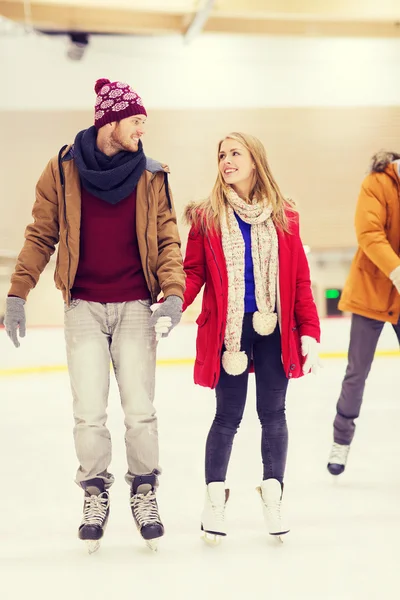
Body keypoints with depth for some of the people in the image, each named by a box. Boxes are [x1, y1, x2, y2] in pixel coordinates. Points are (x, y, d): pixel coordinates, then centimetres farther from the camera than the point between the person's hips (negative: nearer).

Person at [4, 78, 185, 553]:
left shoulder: (151, 176, 2)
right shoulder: (63, 171, -1)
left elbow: (167, 240, 2)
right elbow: (41, 235, 3)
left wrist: (173, 292, -12)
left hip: (135, 307, 1)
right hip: (83, 307, 0)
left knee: (140, 410, 1)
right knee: (89, 413, 0)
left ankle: (144, 495, 20)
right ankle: (95, 496, 19)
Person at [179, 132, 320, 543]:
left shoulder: (283, 217, 3)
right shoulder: (206, 216, 1)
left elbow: (299, 279, 3)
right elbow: (193, 273, -2)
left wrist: (309, 333, -1)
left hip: (274, 329, 1)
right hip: (229, 330, -1)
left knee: (272, 413, 8)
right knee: (228, 416, 4)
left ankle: (272, 497, 21)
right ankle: (214, 500, 18)